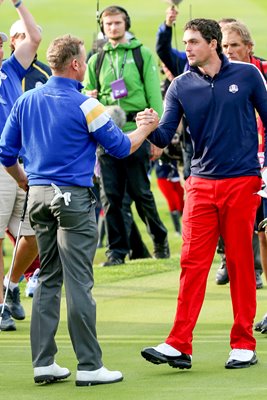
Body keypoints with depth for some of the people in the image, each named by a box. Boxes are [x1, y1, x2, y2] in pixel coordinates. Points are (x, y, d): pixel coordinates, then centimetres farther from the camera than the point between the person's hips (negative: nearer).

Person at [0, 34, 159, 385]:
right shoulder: (84, 105, -11)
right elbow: (121, 147, -4)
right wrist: (147, 128, 14)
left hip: (38, 196, 6)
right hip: (73, 198, -6)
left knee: (48, 280, 12)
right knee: (78, 282, -5)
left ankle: (43, 363, 10)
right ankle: (89, 366, -3)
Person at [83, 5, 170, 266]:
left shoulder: (142, 55, 5)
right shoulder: (96, 61, 13)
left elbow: (154, 96, 1)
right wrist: (90, 98, -5)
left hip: (135, 132, -3)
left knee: (140, 191, 0)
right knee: (110, 196, 1)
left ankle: (159, 238, 20)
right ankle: (117, 250, 7)